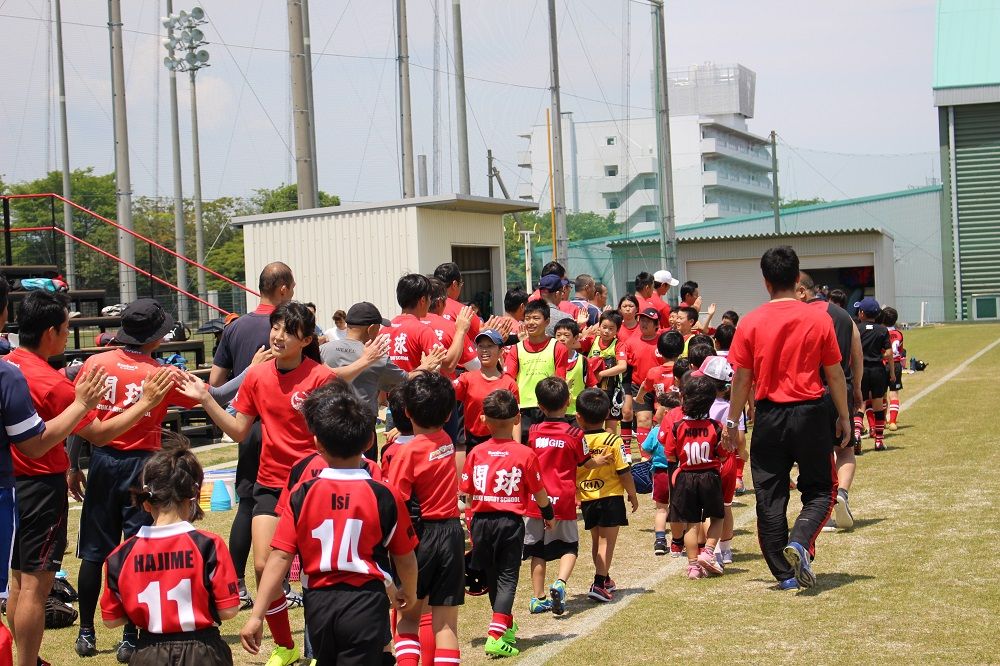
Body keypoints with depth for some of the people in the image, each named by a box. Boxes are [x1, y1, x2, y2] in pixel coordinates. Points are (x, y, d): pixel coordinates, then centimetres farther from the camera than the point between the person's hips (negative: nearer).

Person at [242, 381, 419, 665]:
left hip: (319, 602, 3)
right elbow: (405, 558, 2)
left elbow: (279, 557, -10)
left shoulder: (301, 496, -6)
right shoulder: (385, 497, -8)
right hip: (365, 602, -3)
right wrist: (409, 592, 22)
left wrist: (256, 615, -6)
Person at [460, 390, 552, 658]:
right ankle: (496, 635, -11)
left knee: (492, 575, 18)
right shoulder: (525, 454, -9)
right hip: (511, 522, -2)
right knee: (507, 577, 2)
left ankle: (506, 624, 34)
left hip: (482, 521, 2)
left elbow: (467, 492, 1)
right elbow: (539, 492, -1)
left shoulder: (476, 453, -4)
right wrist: (548, 515, 18)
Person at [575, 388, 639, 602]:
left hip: (587, 500, 3)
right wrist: (633, 496, 4)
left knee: (596, 540, 19)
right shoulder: (614, 441, -13)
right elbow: (624, 473, -10)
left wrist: (574, 493, 16)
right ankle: (599, 584, -9)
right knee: (607, 541, 1)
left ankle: (604, 578, 33)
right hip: (611, 497, -3)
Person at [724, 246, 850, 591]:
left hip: (769, 417, 1)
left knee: (770, 497, 9)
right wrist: (844, 417, 13)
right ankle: (800, 543, -12)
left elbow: (741, 378, -1)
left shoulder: (750, 323, -4)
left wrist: (732, 422, 9)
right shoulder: (818, 319, -4)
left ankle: (785, 574, 11)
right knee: (820, 490, 13)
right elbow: (835, 374, 2)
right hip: (811, 414, 0)